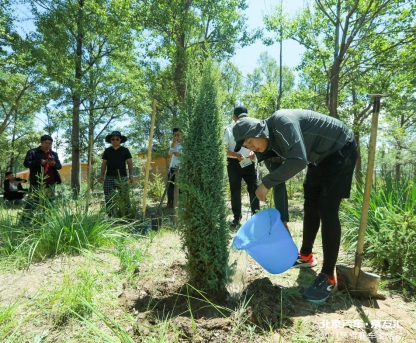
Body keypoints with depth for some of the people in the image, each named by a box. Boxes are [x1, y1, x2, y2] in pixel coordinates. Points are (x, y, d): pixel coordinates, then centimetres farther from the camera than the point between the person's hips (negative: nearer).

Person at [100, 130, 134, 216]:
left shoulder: (125, 150, 8)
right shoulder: (107, 151, 13)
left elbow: (129, 162, 7)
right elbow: (104, 163, 15)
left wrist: (131, 175, -1)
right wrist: (102, 175, 8)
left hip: (122, 177, -2)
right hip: (109, 177, 2)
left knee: (124, 196, -8)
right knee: (108, 197, 1)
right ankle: (109, 214, 9)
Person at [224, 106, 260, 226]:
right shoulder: (228, 130, -2)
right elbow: (224, 149, -6)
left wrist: (253, 152, -7)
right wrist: (236, 154, -22)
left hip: (248, 162, 3)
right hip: (234, 163, -2)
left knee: (254, 187, 2)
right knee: (235, 190, 4)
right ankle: (237, 217, 15)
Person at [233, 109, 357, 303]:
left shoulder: (282, 122, -29)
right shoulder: (271, 139, -2)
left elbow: (298, 161, -41)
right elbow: (280, 166, 7)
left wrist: (266, 183, -35)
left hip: (341, 151, -9)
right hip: (321, 157, 9)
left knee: (327, 209, -16)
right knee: (310, 205, 12)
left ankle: (328, 277, -8)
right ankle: (306, 256, 28)